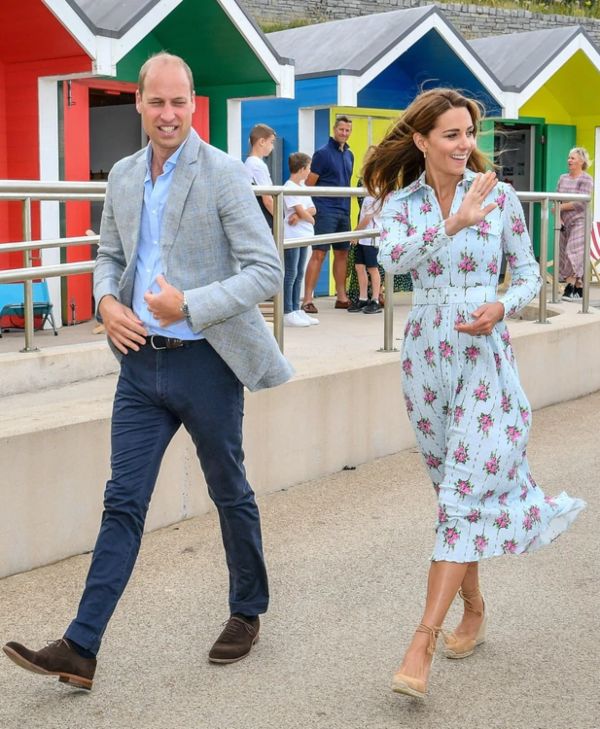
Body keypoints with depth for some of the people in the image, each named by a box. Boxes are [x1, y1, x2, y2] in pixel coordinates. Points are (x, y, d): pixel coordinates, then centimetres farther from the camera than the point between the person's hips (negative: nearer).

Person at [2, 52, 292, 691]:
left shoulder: (222, 173, -10)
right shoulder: (123, 175, 8)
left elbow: (266, 269, -12)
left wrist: (190, 304, -23)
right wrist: (107, 301, -2)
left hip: (206, 362, -5)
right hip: (142, 359, 5)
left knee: (230, 494, 12)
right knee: (122, 503, 4)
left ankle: (248, 613, 33)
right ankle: (80, 649, 6)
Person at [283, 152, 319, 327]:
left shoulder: (302, 187, 15)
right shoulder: (289, 187, -12)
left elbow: (312, 209, 7)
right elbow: (301, 211, -17)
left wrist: (300, 215, -12)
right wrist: (310, 219, 2)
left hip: (303, 235, 9)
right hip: (292, 236, -9)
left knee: (299, 274, 11)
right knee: (291, 274, -6)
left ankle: (296, 310, 16)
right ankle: (287, 313, -3)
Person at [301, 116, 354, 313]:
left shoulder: (349, 155, 14)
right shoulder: (323, 153, -7)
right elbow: (309, 184, -9)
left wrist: (347, 206, 16)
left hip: (344, 211, 7)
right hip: (326, 211, -7)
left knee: (342, 253, 11)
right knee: (319, 254, -10)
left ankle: (341, 297, 20)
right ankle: (307, 299, -10)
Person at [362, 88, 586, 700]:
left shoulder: (499, 196, -1)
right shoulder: (400, 202, 1)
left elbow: (528, 271, 6)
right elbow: (391, 259, -20)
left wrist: (503, 307, -14)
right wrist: (453, 222, -30)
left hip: (485, 356, -2)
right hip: (426, 356, 2)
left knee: (462, 493, -11)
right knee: (454, 488, 12)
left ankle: (422, 643, -10)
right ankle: (474, 610, 30)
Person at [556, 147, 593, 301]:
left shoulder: (586, 179, -5)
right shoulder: (563, 178, 13)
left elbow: (580, 203, -15)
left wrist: (560, 207, -13)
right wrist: (558, 217, -7)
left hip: (579, 222, -6)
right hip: (565, 222, 6)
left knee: (574, 254, -13)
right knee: (566, 255, 3)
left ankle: (570, 286, -12)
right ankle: (579, 288, 7)